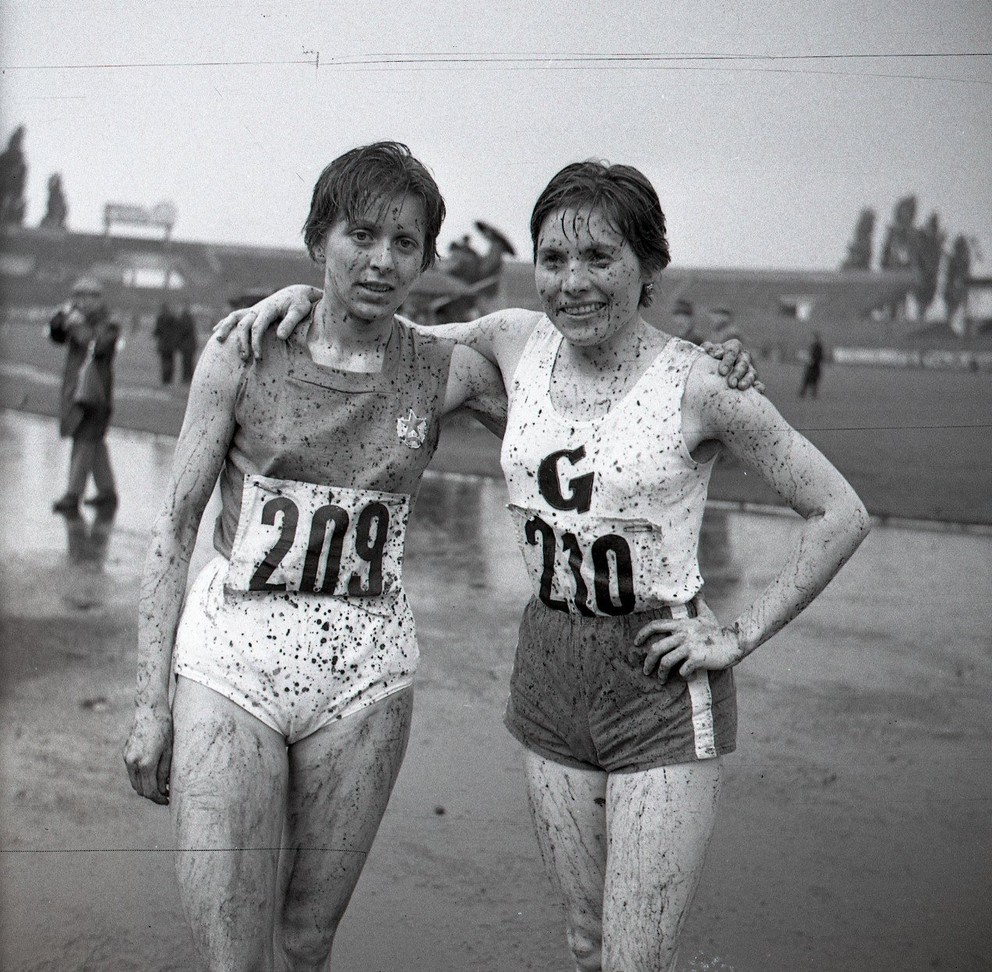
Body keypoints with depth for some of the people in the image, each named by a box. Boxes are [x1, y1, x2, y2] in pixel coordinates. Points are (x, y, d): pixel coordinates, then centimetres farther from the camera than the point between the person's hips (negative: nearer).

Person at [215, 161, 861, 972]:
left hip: (662, 680, -4)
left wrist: (739, 638, -9)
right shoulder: (519, 343, 0)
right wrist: (307, 293, 0)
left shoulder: (697, 384, -13)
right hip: (550, 667, 5)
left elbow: (840, 515, -6)